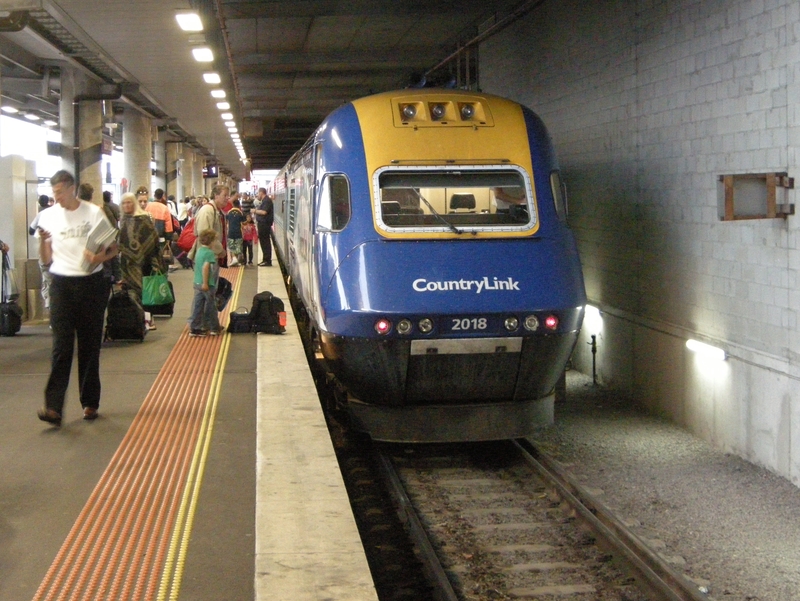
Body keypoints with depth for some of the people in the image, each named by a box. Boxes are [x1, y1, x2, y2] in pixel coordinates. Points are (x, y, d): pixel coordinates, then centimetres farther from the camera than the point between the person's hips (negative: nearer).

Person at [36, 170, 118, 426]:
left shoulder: (94, 213, 0)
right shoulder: (49, 216, 5)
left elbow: (113, 248, 4)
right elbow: (46, 259, 6)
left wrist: (100, 257, -16)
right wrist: (43, 241, -13)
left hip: (91, 283, 0)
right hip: (62, 284, 0)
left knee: (90, 346, 6)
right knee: (61, 347, -9)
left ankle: (90, 403, 18)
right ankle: (53, 407, -14)